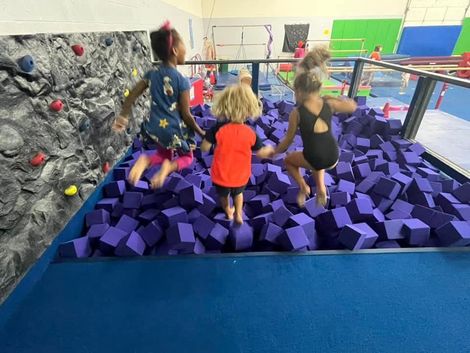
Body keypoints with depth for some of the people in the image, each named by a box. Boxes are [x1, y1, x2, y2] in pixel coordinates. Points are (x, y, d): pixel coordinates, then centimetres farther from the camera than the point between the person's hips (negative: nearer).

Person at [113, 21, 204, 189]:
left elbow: (131, 96, 3)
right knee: (187, 157, 23)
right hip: (175, 131, -5)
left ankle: (145, 161, -3)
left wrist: (123, 117, 14)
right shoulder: (182, 81, -17)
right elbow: (186, 114, -15)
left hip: (156, 128, 5)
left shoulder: (152, 74, -1)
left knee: (164, 155, 31)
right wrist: (200, 132, -1)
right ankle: (169, 166, -11)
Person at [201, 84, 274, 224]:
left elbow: (204, 148, -16)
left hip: (221, 176, 0)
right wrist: (270, 150, 18)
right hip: (240, 176, 1)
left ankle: (228, 212, 57)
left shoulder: (218, 129, -24)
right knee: (238, 193, 36)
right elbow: (261, 153, -5)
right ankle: (238, 214, 40)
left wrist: (209, 135, 4)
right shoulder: (250, 133, -18)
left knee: (223, 194, 33)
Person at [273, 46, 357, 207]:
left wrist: (274, 152, 13)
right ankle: (321, 189, 29)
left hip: (314, 160, -4)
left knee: (288, 160, 27)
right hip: (333, 159, 4)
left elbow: (288, 141, -3)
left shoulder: (297, 113, -12)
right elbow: (353, 106, 16)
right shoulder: (329, 104, -3)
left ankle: (303, 187, 15)